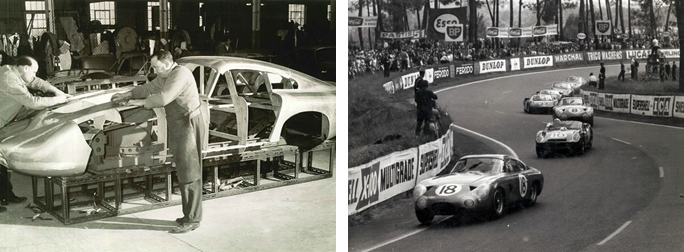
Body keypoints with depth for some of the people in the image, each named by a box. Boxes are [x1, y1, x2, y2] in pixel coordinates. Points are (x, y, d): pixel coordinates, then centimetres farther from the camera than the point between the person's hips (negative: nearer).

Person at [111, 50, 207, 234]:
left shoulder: (180, 74, -17)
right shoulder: (166, 76, 14)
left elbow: (163, 98, -23)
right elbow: (149, 88, 24)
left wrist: (141, 102, -10)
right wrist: (127, 95, 21)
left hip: (188, 126, -10)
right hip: (179, 126, 10)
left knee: (189, 174, -7)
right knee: (184, 173, 12)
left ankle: (192, 220, -3)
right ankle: (190, 215, 19)